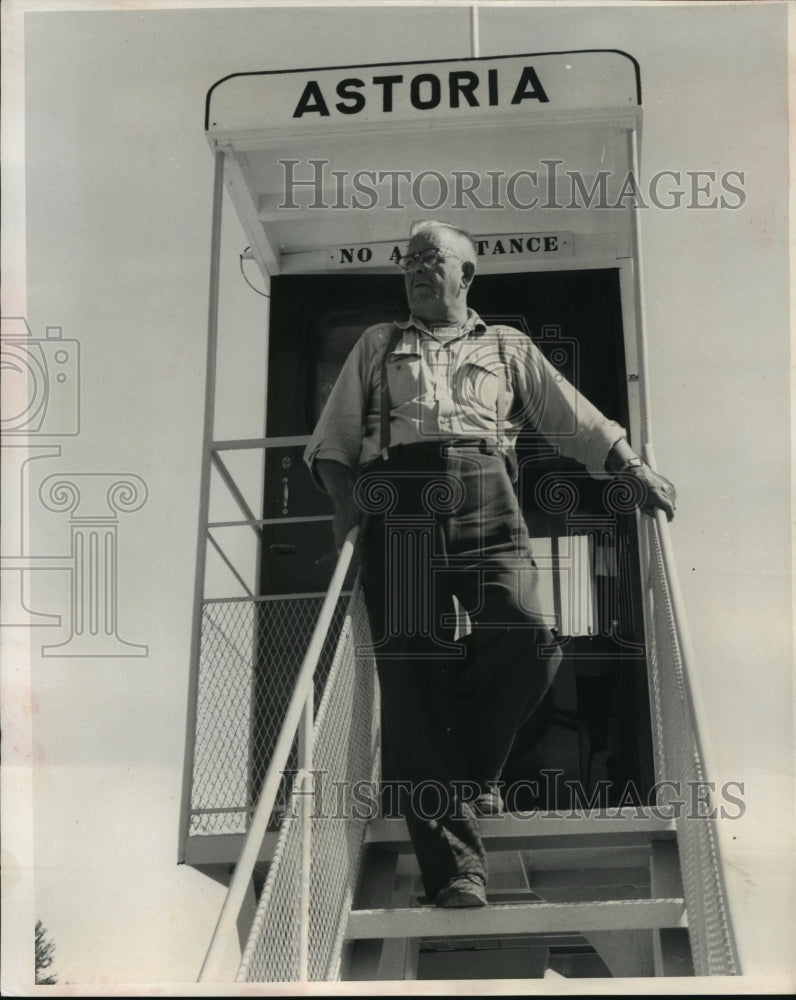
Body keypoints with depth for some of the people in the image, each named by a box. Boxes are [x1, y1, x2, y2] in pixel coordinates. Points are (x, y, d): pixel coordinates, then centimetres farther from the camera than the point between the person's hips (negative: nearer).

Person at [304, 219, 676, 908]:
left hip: (486, 498, 0)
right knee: (414, 668, -12)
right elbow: (332, 443, 21)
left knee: (529, 639, -23)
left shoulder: (510, 348, 27)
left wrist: (635, 469, 4)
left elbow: (578, 420, 19)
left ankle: (474, 767, 6)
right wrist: (346, 501, 2)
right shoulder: (377, 347, 28)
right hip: (397, 505, 0)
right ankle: (455, 865, -14)